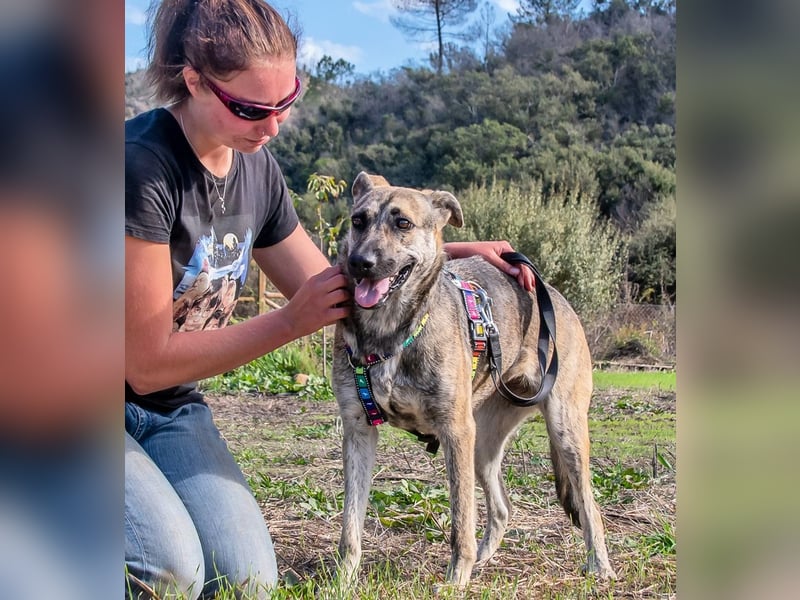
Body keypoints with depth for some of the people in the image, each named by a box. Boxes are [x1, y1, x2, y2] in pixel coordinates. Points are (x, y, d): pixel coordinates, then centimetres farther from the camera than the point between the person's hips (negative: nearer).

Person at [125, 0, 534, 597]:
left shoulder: (256, 167, -1)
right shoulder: (142, 166, -25)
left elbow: (330, 288, 12)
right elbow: (147, 363, -21)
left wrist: (456, 251, 3)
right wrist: (292, 323, -21)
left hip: (173, 411, 6)